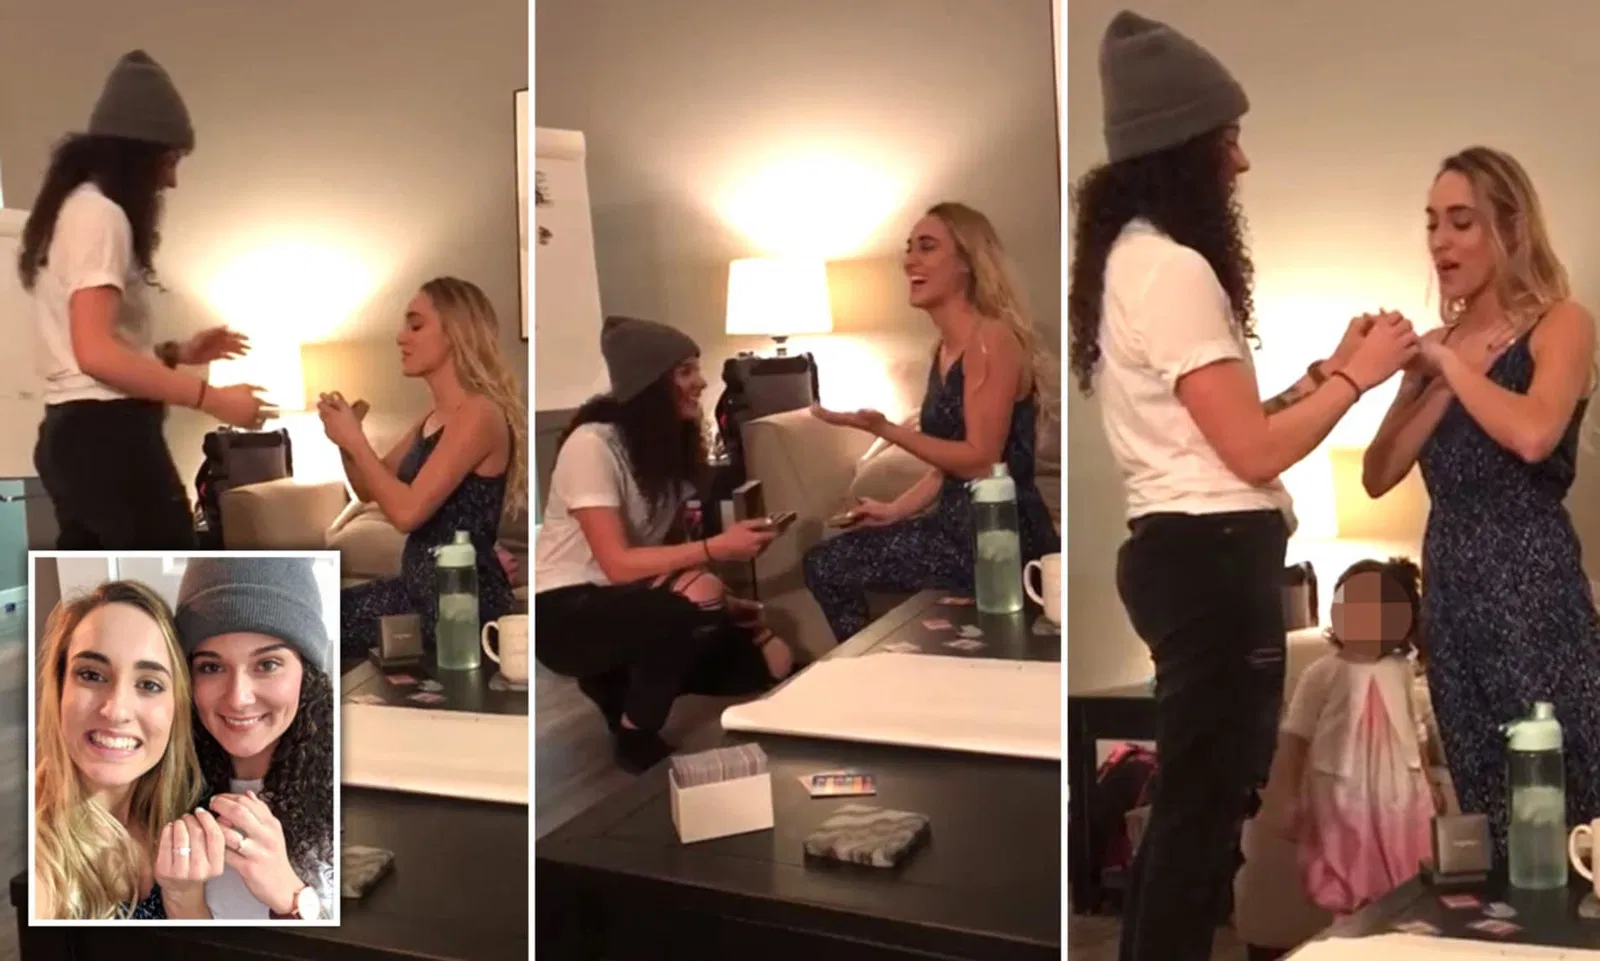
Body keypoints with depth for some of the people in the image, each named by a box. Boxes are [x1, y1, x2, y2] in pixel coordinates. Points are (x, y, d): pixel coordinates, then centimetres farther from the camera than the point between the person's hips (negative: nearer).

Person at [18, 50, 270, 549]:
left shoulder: (73, 210, 21)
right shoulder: (100, 213, -10)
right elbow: (96, 353, -21)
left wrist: (177, 353, 16)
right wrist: (211, 397, -19)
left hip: (71, 433, 11)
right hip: (108, 434, -11)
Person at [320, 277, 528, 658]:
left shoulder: (479, 414, -18)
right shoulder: (435, 416, 11)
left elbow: (407, 511, -24)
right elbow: (369, 490, 19)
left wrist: (355, 439, -14)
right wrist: (344, 436, 1)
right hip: (418, 585, 8)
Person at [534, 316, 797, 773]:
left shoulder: (671, 440, 3)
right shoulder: (592, 444, -20)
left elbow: (672, 543, 2)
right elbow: (617, 564, -25)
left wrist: (727, 603, -13)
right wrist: (717, 547, -32)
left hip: (627, 602, 8)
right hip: (564, 611, -7)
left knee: (771, 660, -7)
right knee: (697, 596, -34)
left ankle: (618, 682, 10)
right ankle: (637, 736, -12)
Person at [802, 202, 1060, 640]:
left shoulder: (993, 338, -15)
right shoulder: (944, 349, 13)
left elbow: (979, 461, -20)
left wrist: (883, 429, -24)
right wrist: (896, 509, 9)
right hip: (956, 518, 9)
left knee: (832, 568, -9)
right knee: (824, 563, 9)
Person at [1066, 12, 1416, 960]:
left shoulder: (1131, 257, 14)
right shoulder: (1174, 269, -17)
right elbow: (1253, 452, -17)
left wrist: (1326, 370, 13)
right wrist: (1357, 375, -4)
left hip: (1182, 550, 10)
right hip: (1212, 559, -10)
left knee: (1191, 796, 20)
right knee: (1208, 802, 2)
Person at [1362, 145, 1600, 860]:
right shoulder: (1436, 346, 11)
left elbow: (1533, 436, -24)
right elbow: (1379, 476, 4)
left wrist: (1450, 362, -12)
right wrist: (1427, 380, -7)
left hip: (1530, 583, -6)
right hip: (1451, 586, 6)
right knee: (1486, 803, 13)